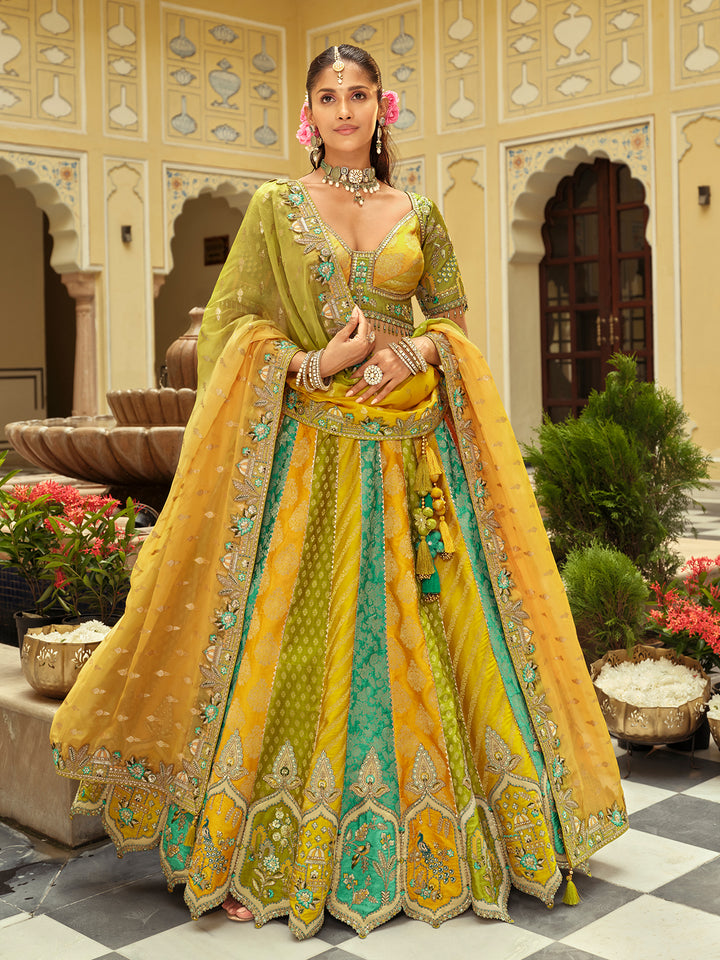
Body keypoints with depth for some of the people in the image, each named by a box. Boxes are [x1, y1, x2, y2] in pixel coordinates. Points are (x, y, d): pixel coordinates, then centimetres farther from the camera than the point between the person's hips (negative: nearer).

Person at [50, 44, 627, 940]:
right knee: (294, 631, -5)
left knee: (421, 627, 1)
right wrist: (315, 364, -11)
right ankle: (271, 846, 6)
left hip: (408, 451, 2)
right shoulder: (275, 205, 7)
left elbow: (454, 318, 17)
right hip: (304, 447, -2)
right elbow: (226, 324, 2)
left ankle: (428, 836, 16)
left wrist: (415, 352, -5)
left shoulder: (418, 213, 13)